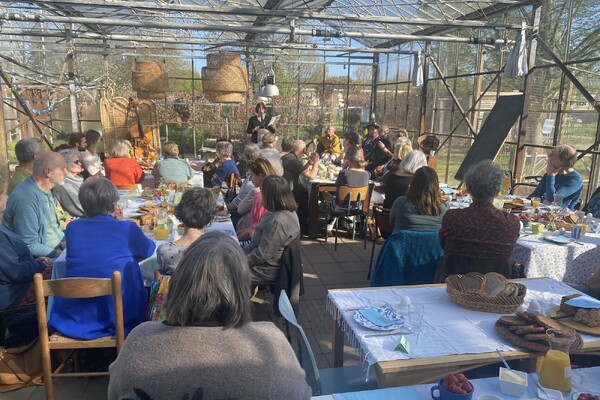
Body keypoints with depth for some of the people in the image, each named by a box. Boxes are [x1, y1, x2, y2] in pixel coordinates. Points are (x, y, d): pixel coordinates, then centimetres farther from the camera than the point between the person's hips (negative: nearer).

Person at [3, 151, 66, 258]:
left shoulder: (45, 190, 5)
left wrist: (66, 241, 0)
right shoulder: (26, 199, -22)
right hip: (42, 257, -8)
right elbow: (29, 246, -22)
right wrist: (59, 254, -19)